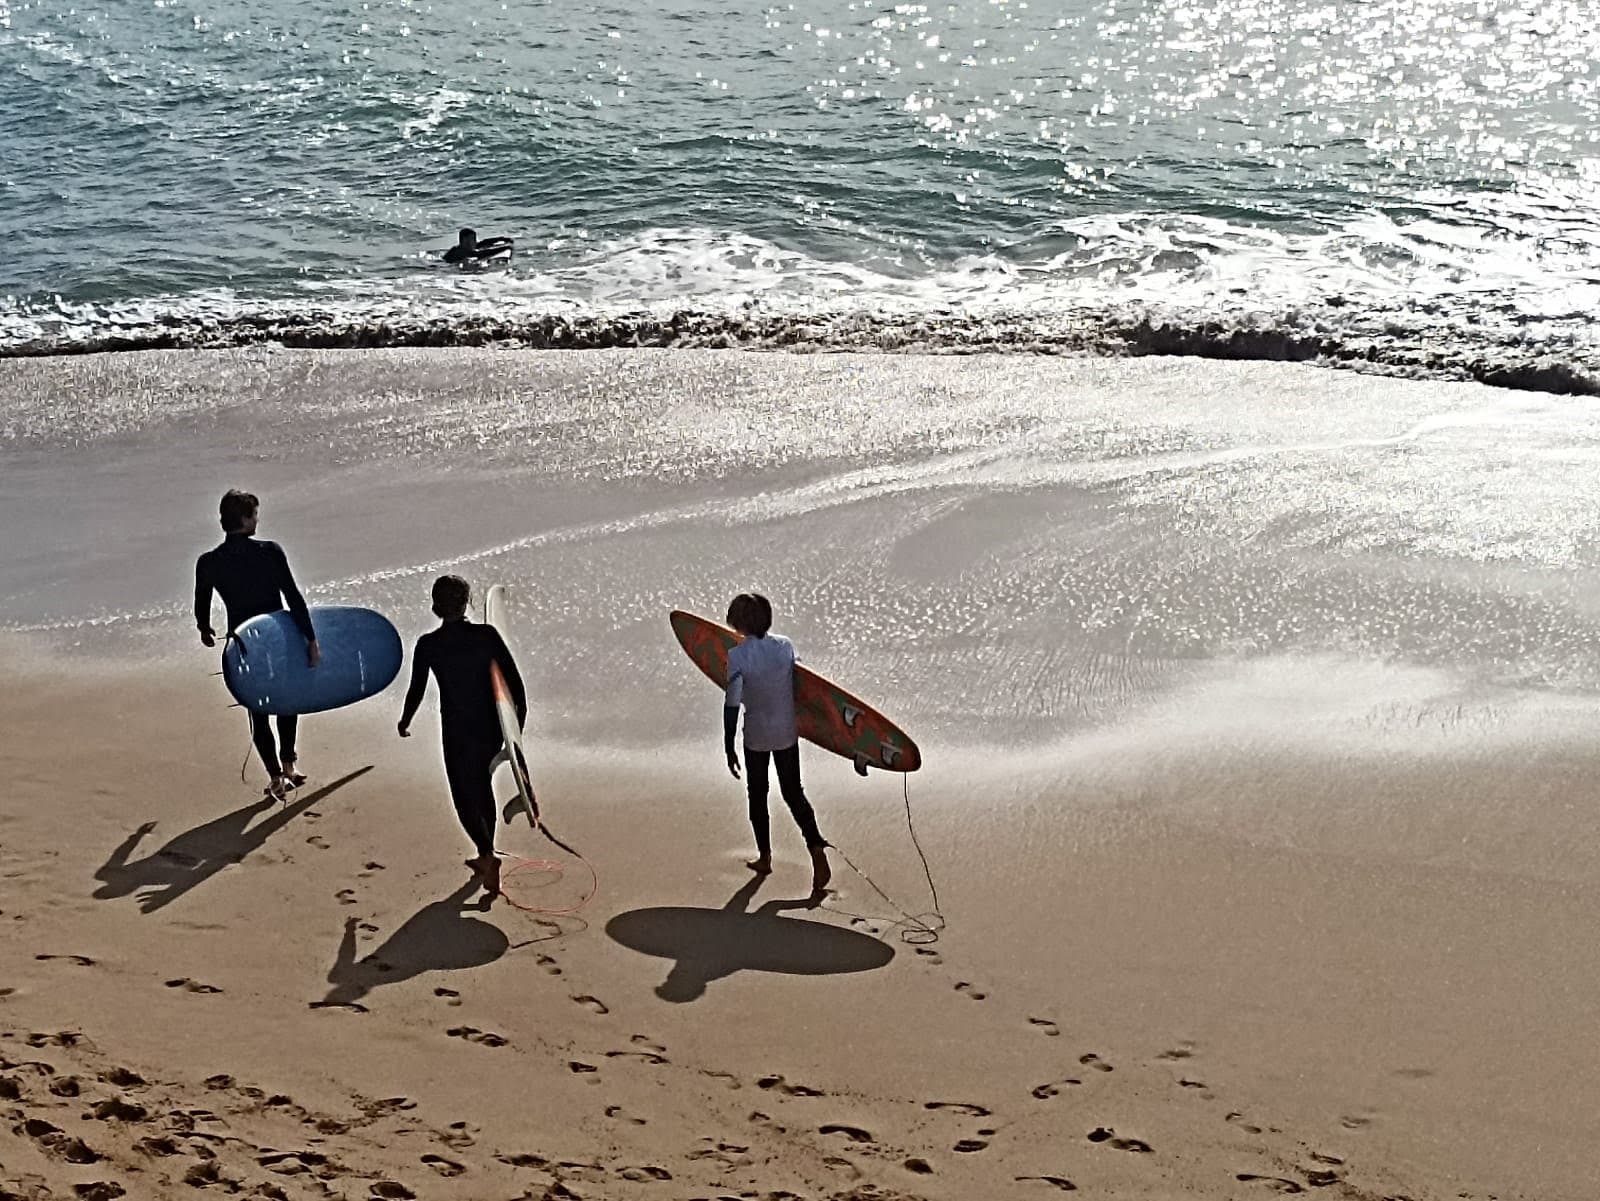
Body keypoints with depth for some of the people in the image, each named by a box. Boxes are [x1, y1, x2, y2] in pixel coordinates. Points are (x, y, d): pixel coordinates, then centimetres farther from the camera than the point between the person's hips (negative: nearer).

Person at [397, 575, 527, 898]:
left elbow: (416, 691, -3)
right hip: (492, 727, 3)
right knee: (483, 789, 22)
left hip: (457, 732, -3)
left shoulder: (428, 645, -11)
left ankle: (488, 855, -15)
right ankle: (486, 857, 34)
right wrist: (518, 724, 8)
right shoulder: (487, 635, -8)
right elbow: (514, 681, -5)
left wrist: (405, 723, 16)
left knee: (465, 798, 6)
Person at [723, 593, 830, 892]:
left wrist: (729, 747, -11)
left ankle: (765, 857, 27)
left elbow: (732, 704, -18)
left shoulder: (738, 656, -19)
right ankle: (817, 848, -4)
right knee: (794, 793, 13)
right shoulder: (785, 646, -7)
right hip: (788, 733, 3)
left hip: (756, 736, -3)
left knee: (758, 794, 16)